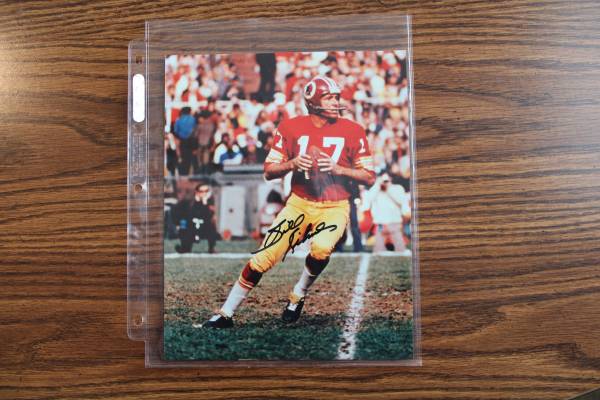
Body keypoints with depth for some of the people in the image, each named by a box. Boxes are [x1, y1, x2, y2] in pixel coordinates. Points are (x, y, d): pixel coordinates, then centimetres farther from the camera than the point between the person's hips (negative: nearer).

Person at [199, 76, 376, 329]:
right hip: (299, 204, 1)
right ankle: (225, 315, 11)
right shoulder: (291, 127, 0)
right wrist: (292, 164, -17)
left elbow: (369, 177, -2)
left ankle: (297, 297, 1)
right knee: (262, 259, -7)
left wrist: (338, 168, -16)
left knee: (321, 248, -30)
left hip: (334, 208, -1)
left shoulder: (352, 131, -2)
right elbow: (268, 172, 2)